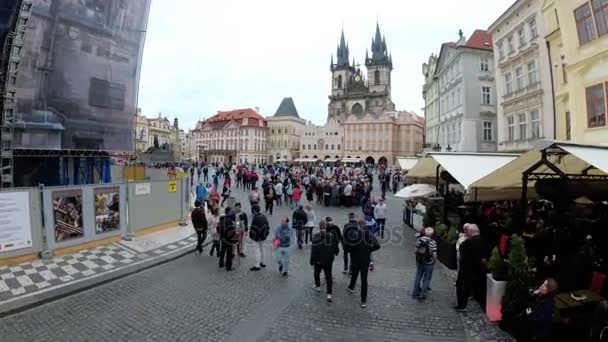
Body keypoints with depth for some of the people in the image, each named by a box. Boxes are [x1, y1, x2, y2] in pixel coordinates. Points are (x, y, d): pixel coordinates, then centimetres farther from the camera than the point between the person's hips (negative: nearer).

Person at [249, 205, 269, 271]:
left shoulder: (255, 218, -21)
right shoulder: (264, 216, 3)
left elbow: (253, 228, -20)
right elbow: (267, 226, 9)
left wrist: (251, 235, -8)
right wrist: (266, 234, 17)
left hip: (257, 237, -8)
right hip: (263, 236, 8)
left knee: (257, 250, -2)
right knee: (261, 249, 20)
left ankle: (257, 266, 2)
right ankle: (262, 262, 32)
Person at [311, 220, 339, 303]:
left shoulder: (316, 237, -19)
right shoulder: (332, 236, -9)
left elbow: (313, 250, -16)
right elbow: (335, 247, 3)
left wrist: (312, 261, -6)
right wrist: (336, 253, 26)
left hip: (318, 261, -2)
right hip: (329, 261, 2)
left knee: (316, 273, 24)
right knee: (328, 276, 10)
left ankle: (318, 286, 43)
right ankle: (329, 294, 5)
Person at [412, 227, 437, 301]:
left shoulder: (419, 239, -7)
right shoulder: (433, 242, -20)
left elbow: (416, 250, 0)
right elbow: (434, 254, -18)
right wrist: (434, 261, 1)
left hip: (419, 261, 4)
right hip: (428, 263, -4)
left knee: (418, 277, 18)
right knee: (426, 279, 11)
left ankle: (415, 293, 29)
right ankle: (422, 295, 17)